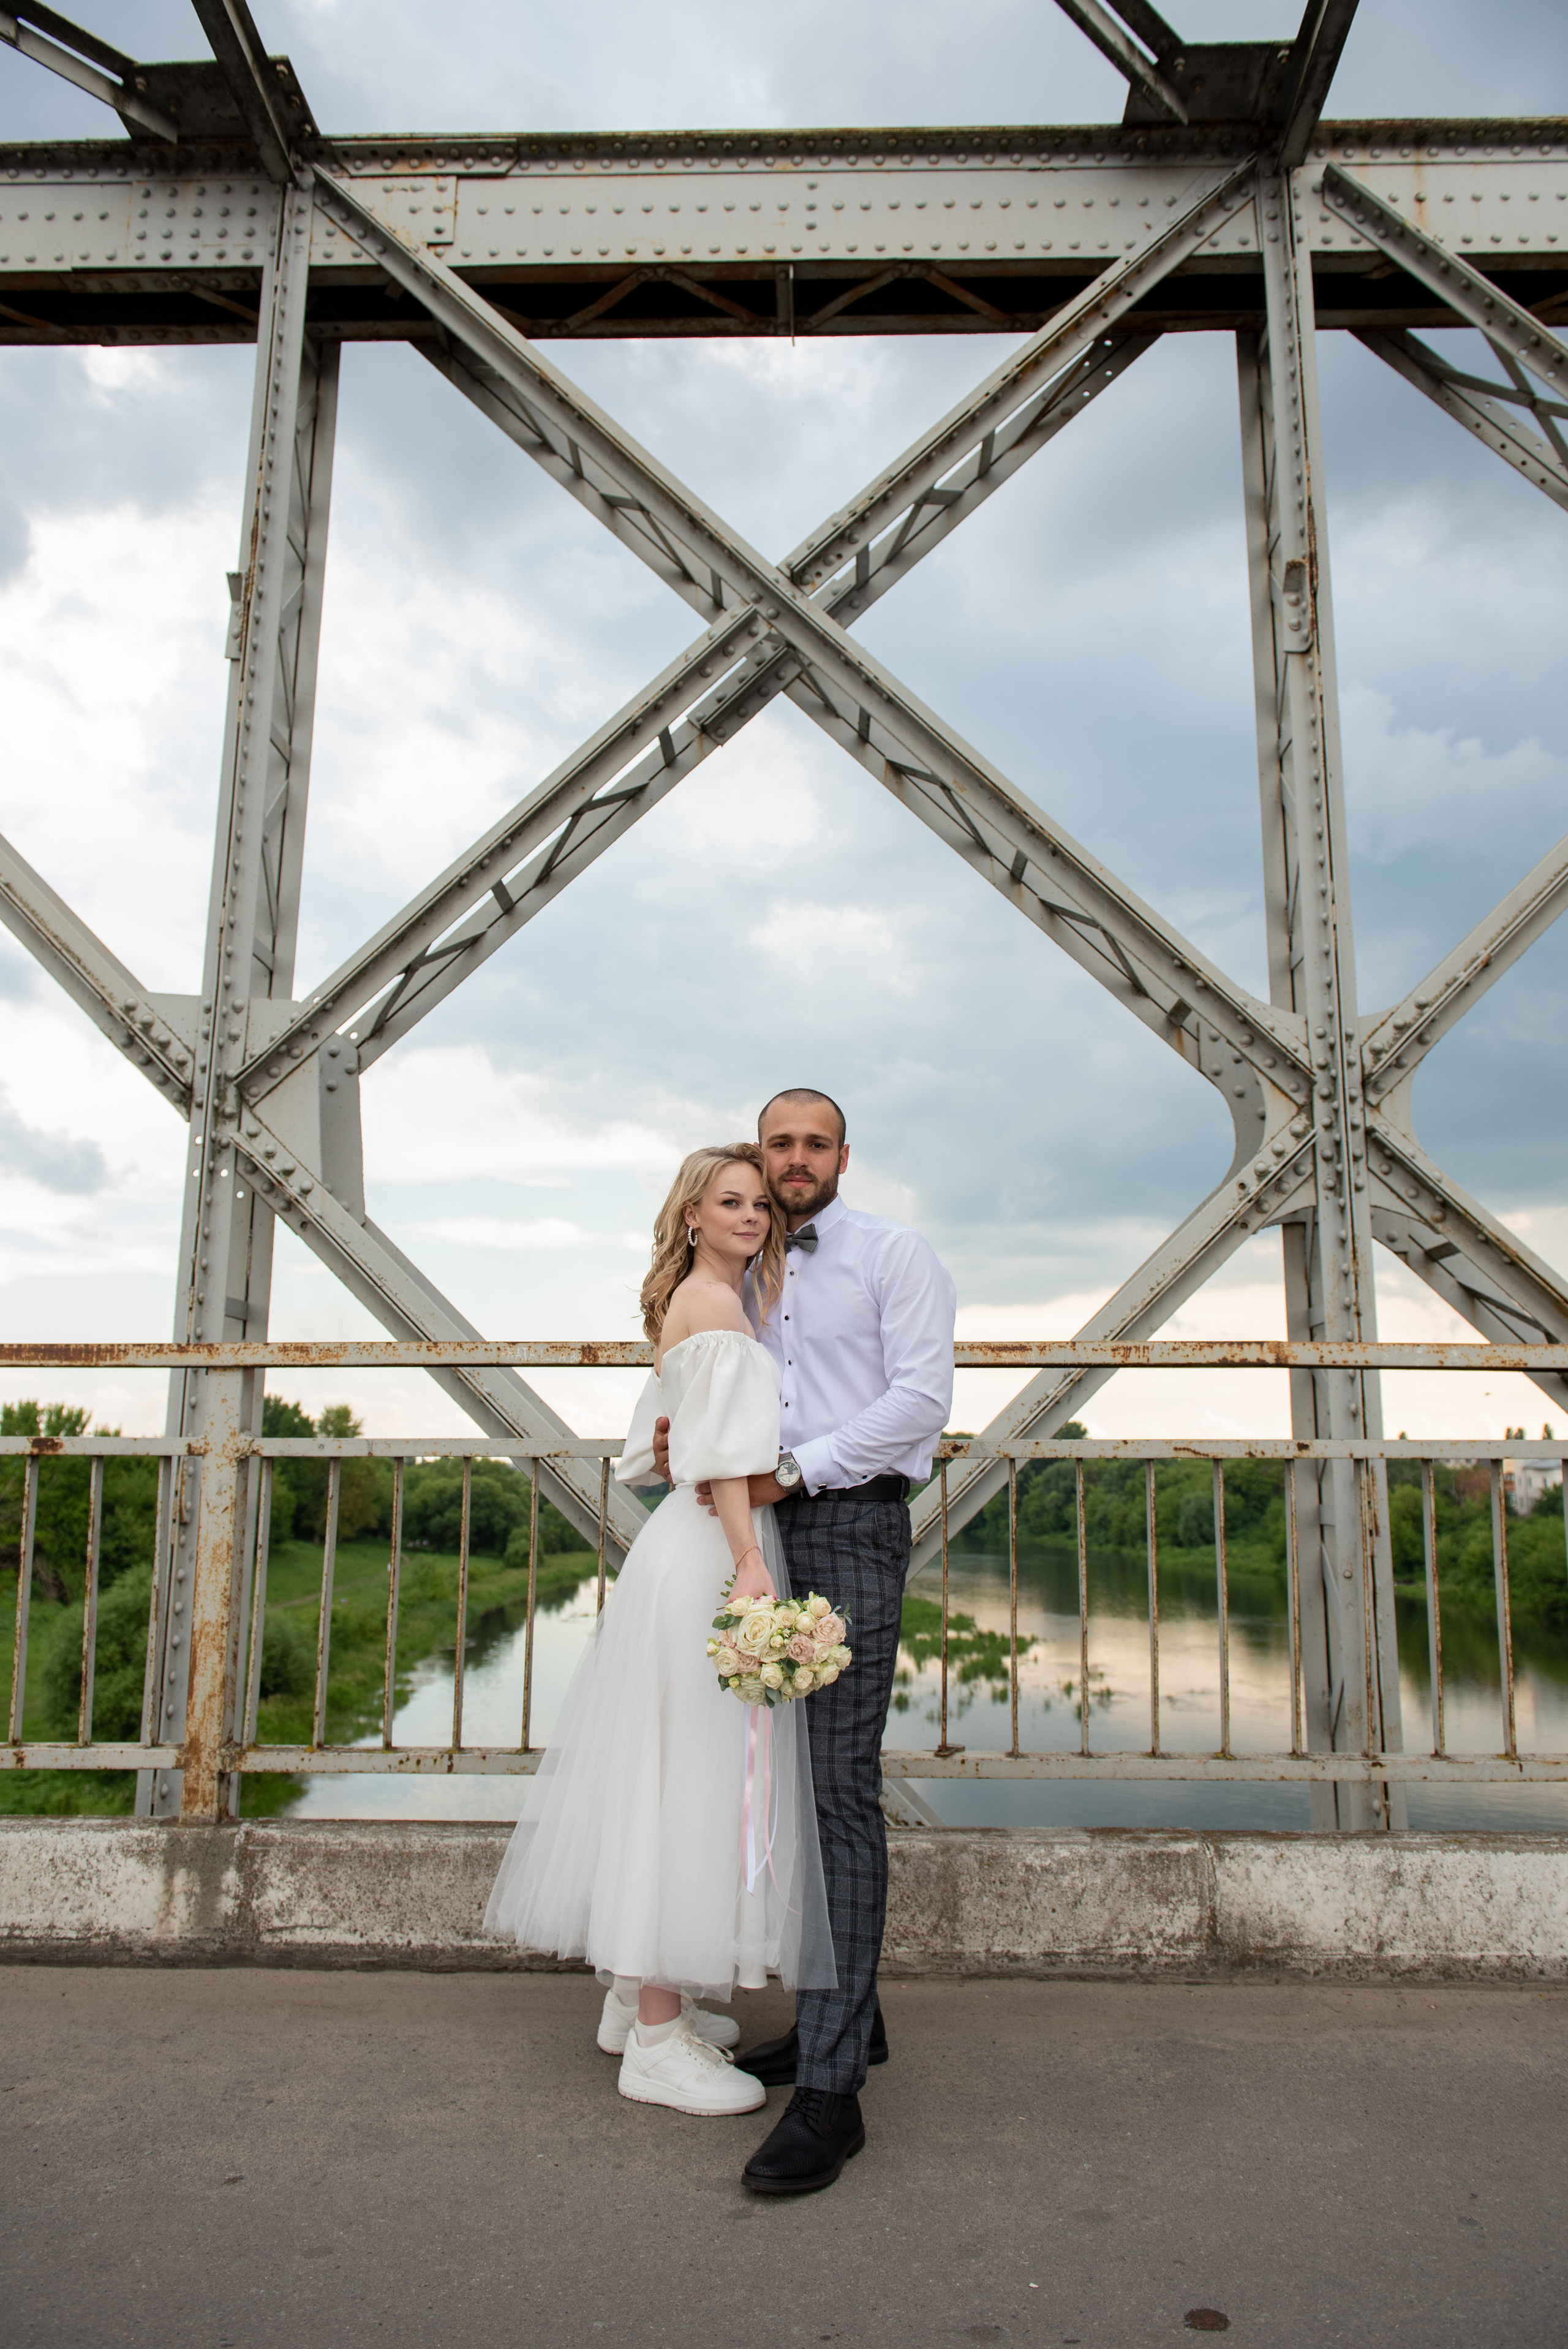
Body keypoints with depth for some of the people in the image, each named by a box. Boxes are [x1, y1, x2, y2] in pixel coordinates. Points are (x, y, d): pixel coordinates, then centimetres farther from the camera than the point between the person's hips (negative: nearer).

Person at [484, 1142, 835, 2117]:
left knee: (664, 1774, 15)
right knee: (693, 1777, -6)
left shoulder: (687, 1305, 19)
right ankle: (656, 2043, 3)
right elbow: (720, 1449, -21)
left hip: (686, 1549, 10)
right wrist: (749, 1559, -27)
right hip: (712, 1553, -10)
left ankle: (638, 1994, 26)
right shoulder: (715, 1304, -10)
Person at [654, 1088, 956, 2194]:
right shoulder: (749, 1275, 18)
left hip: (852, 1526, -7)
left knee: (844, 1790, -10)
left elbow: (922, 1397, -10)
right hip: (768, 1533, 7)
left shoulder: (894, 1254, -1)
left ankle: (832, 2086, -8)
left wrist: (797, 1468, -15)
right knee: (795, 1781, 11)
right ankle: (845, 2014, 25)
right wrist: (689, 1435, 4)